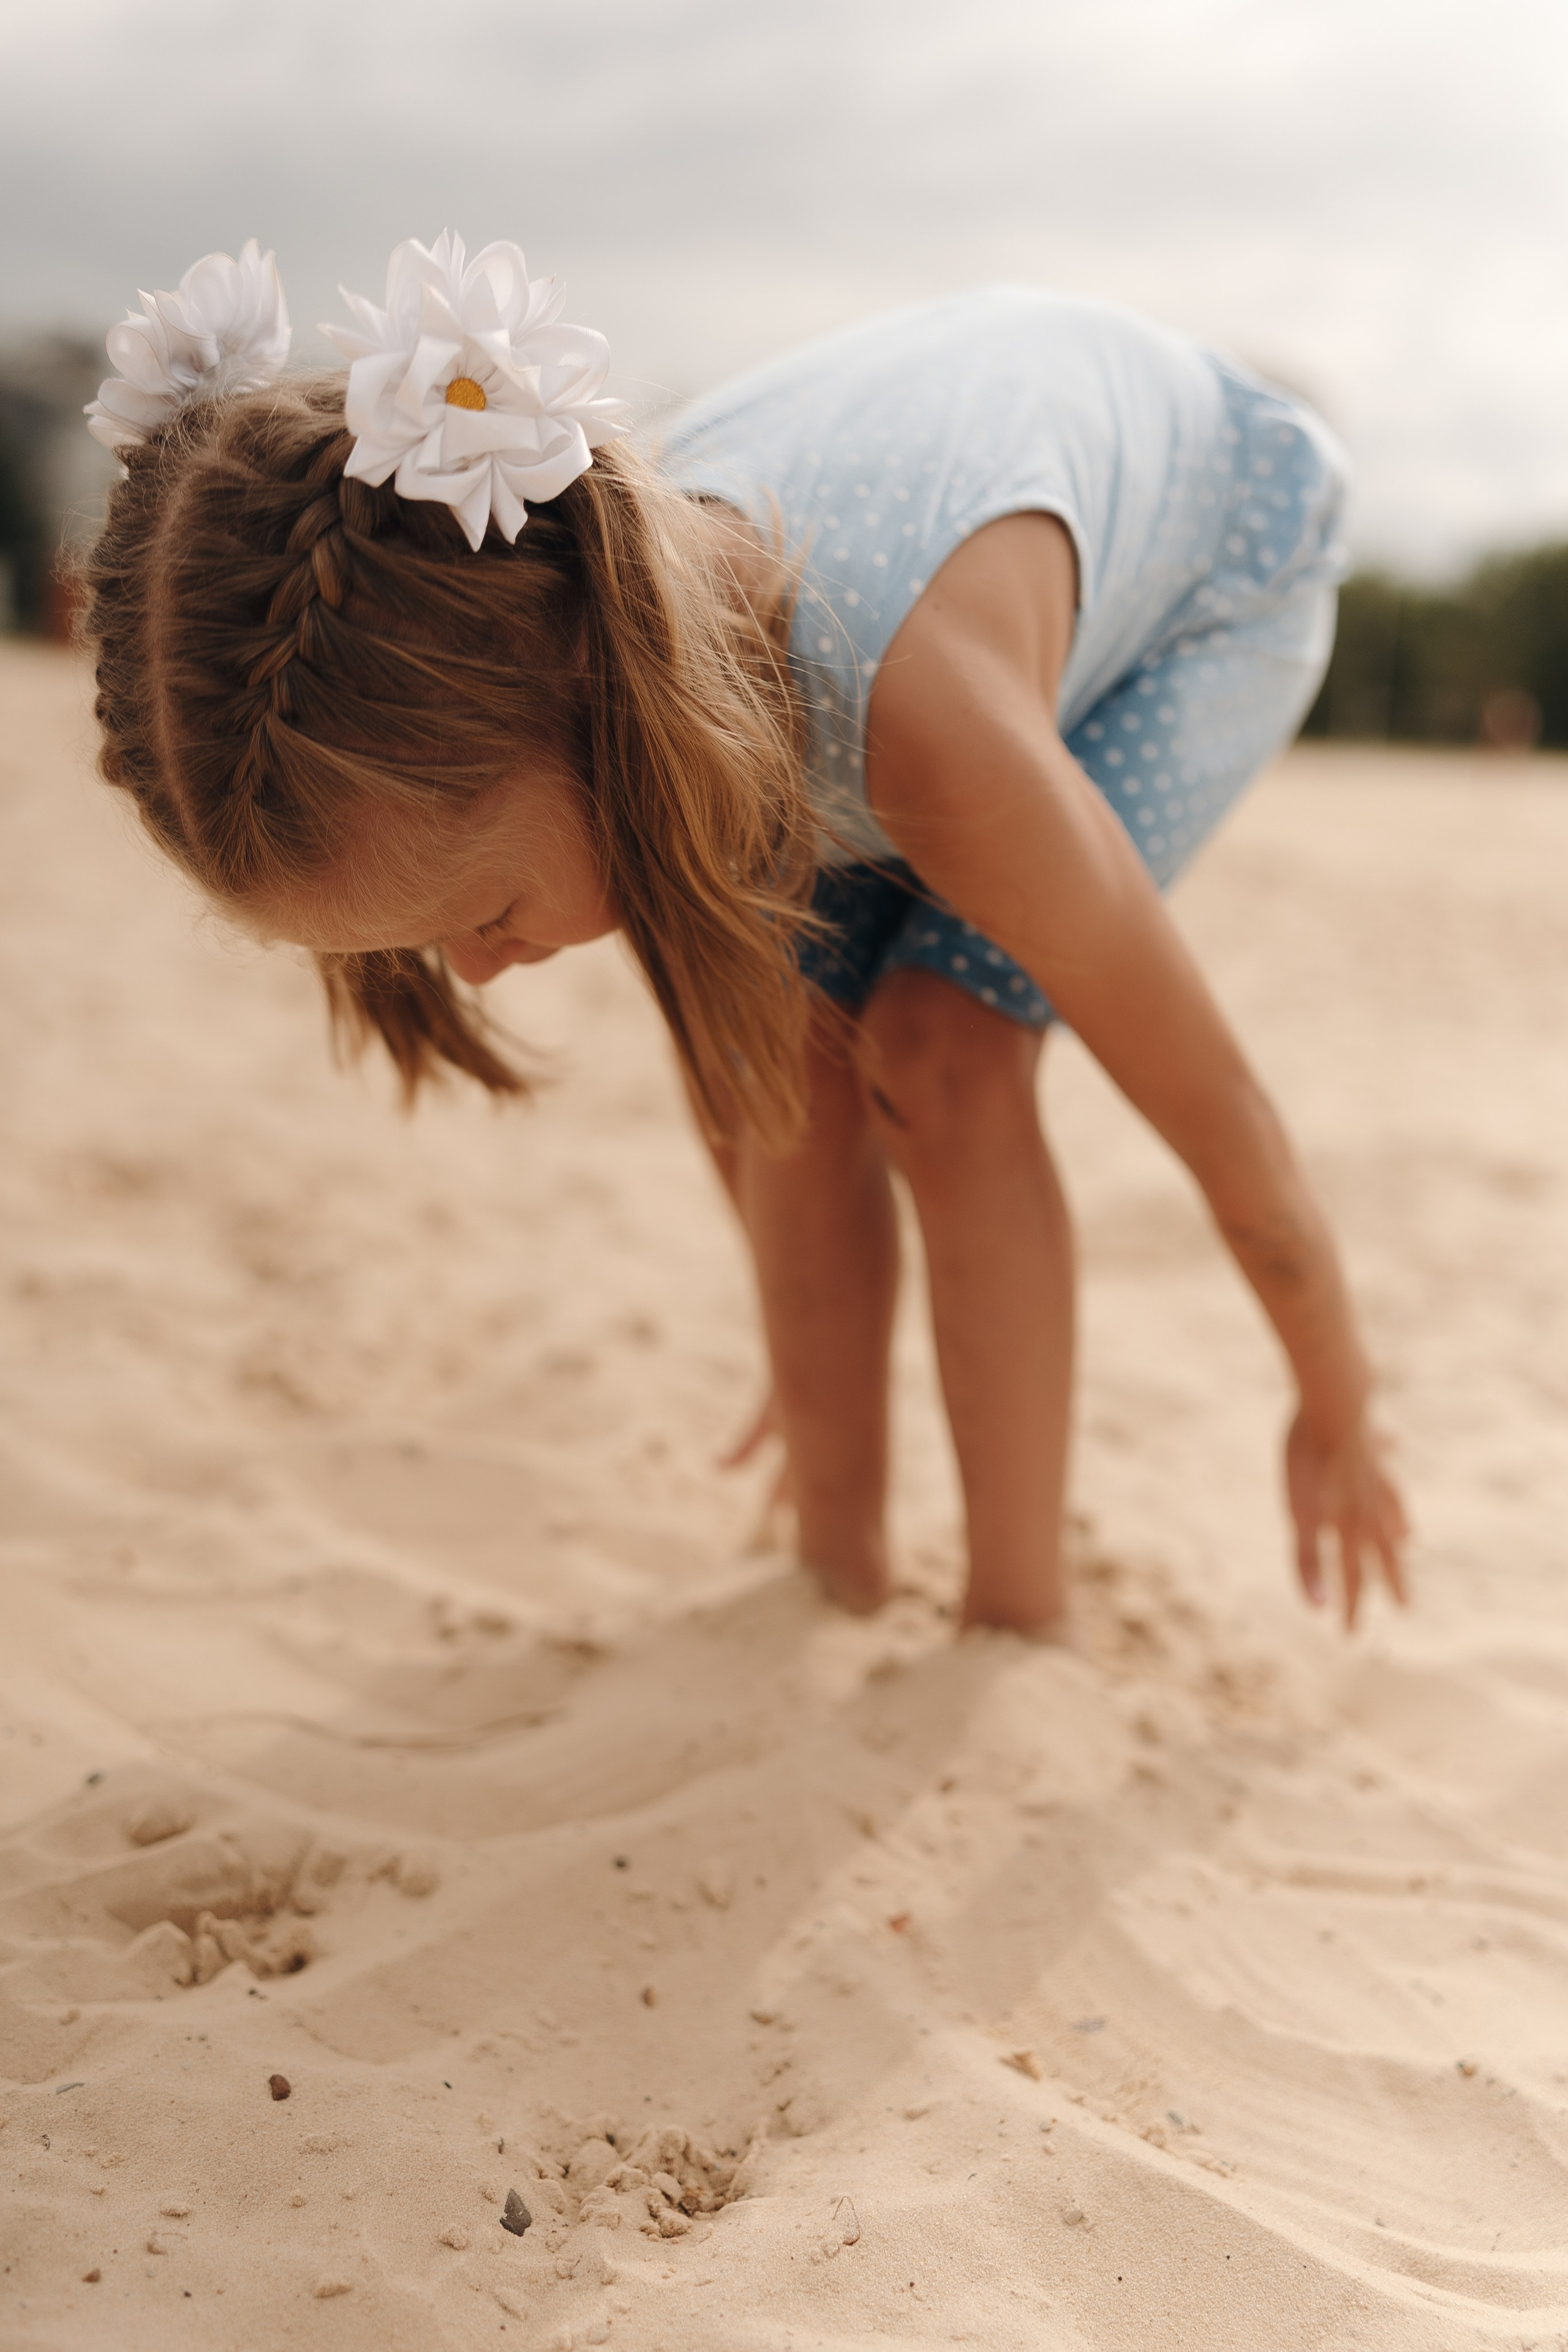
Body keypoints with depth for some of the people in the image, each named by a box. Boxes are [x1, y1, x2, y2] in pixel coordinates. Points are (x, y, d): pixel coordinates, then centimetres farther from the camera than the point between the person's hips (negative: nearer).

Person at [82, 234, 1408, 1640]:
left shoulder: (928, 725, -47)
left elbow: (1219, 1118, -30)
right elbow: (724, 1069, -6)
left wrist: (1339, 1416, -12)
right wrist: (814, 1359, 8)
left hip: (1224, 545, -5)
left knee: (944, 1058, -23)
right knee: (792, 1054, -11)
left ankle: (1021, 1636, -9)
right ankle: (837, 1574, 4)